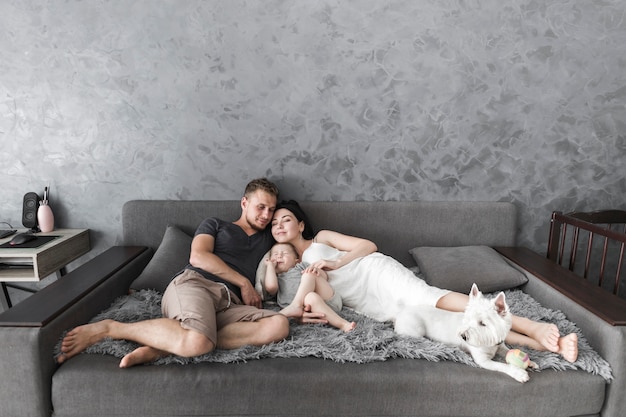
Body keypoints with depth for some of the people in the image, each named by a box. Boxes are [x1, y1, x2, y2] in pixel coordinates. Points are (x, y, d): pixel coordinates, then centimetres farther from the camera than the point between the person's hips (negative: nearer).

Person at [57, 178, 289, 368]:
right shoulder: (215, 225, 20)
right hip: (195, 284, -4)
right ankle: (108, 328, -14)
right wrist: (244, 283, 1)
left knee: (279, 325, -29)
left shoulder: (268, 239, 31)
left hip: (229, 305, 4)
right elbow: (198, 257, 3)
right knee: (196, 342, -39)